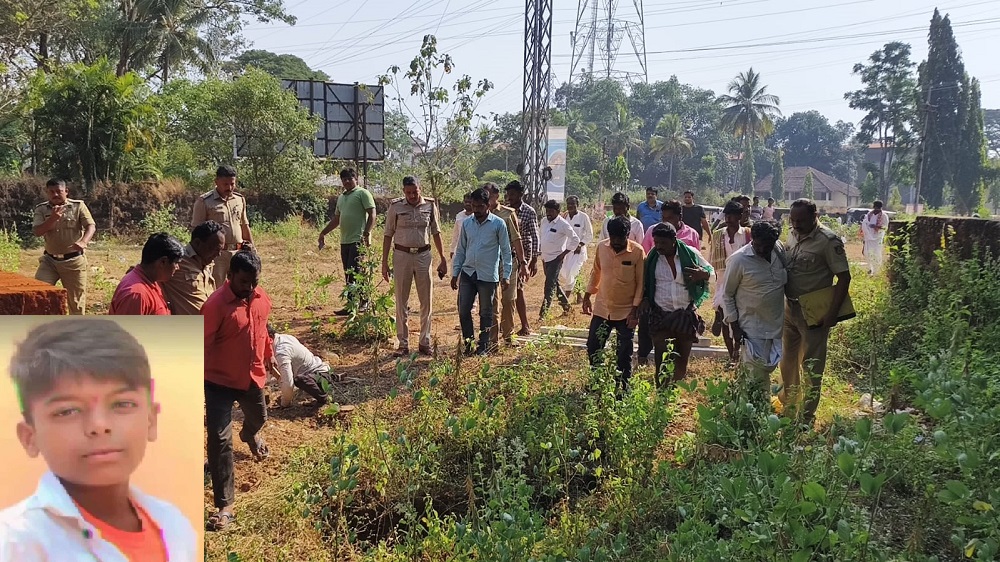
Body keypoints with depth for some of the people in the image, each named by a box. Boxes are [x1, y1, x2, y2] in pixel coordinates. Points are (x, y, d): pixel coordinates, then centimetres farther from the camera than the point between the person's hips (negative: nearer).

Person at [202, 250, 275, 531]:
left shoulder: (262, 297, -4)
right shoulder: (216, 305, -25)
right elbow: (202, 346, -24)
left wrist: (269, 356, 25)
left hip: (253, 376, 6)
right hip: (221, 381, -6)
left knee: (259, 418, 31)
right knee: (220, 440, -10)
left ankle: (250, 434, 71)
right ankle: (224, 506, -4)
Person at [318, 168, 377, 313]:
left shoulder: (363, 193, -2)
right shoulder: (341, 198, 22)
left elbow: (372, 215, -9)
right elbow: (336, 219, 29)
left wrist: (367, 233, -19)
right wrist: (323, 233, 28)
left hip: (358, 240, -8)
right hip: (344, 241, 8)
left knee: (354, 273, -11)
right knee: (348, 274, 6)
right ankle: (362, 301, 11)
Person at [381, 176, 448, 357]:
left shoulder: (430, 205, 2)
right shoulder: (395, 206, -3)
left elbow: (436, 233, 8)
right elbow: (388, 235, 1)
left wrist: (443, 259, 4)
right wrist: (384, 262, -2)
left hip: (423, 255, 1)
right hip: (402, 255, -1)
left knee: (426, 301, 5)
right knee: (401, 302, 4)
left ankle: (425, 342, 16)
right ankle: (403, 344, 12)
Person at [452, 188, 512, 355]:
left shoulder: (498, 224, -5)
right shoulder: (467, 223, 6)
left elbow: (506, 250, -3)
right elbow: (461, 250, 12)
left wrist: (506, 275, -7)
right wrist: (455, 273, 9)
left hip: (488, 276, -4)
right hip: (467, 273, 4)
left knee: (486, 313, 7)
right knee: (463, 310, 3)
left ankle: (483, 346, 19)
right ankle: (469, 343, 17)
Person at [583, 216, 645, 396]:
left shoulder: (637, 251, -14)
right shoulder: (601, 247, -3)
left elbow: (641, 282, -10)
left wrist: (635, 310, -13)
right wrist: (587, 296, 12)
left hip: (626, 311, -4)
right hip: (602, 308, 4)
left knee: (624, 354, 4)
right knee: (593, 347, 8)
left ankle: (622, 389, 18)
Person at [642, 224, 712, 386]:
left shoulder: (690, 254, -7)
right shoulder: (652, 257, -3)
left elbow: (711, 272, 4)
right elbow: (645, 283, 12)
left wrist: (703, 274, -19)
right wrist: (645, 299, -5)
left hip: (686, 316, 0)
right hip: (660, 316, 0)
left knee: (682, 361, 11)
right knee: (662, 361, -5)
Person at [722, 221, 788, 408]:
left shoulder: (780, 251, -1)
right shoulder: (739, 260, -15)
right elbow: (727, 295, -8)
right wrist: (735, 326, -11)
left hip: (777, 324, 5)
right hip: (752, 327, -5)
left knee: (769, 367, 15)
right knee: (757, 373, -5)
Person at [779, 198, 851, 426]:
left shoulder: (829, 241, -17)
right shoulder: (794, 235, 5)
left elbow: (844, 277, -16)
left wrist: (832, 313, -19)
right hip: (789, 307, 7)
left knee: (811, 365, 3)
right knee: (788, 359, 20)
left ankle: (807, 417, 14)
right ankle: (787, 405, 40)